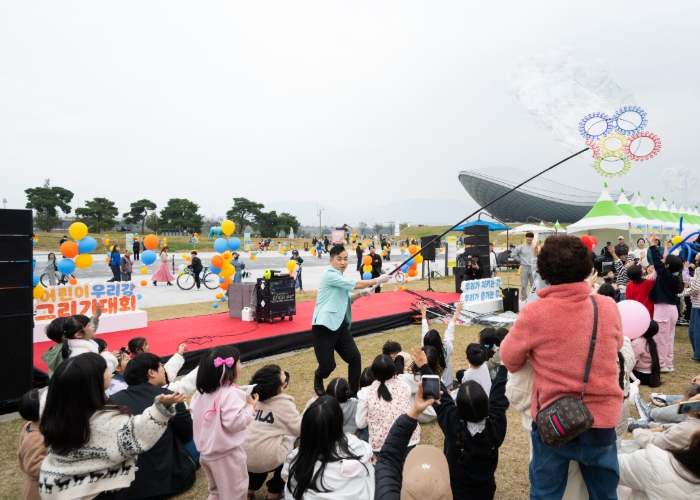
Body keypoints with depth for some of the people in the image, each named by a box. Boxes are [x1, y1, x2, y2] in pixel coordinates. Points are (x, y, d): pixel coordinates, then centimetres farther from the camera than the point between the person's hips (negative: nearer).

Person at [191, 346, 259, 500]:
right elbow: (234, 423, -30)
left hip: (206, 451, 9)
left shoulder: (203, 390, 2)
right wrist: (251, 408, -17)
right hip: (226, 453, -9)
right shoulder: (230, 393, -25)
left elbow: (193, 408, 13)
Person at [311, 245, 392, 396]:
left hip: (340, 326, 9)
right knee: (328, 365, -7)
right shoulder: (330, 275, -14)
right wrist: (378, 280, -8)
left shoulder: (340, 278, 16)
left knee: (355, 357, 0)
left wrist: (360, 294, 5)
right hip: (324, 327, -9)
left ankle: (353, 393, 14)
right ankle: (318, 379, 28)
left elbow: (346, 300, 24)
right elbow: (355, 284, -17)